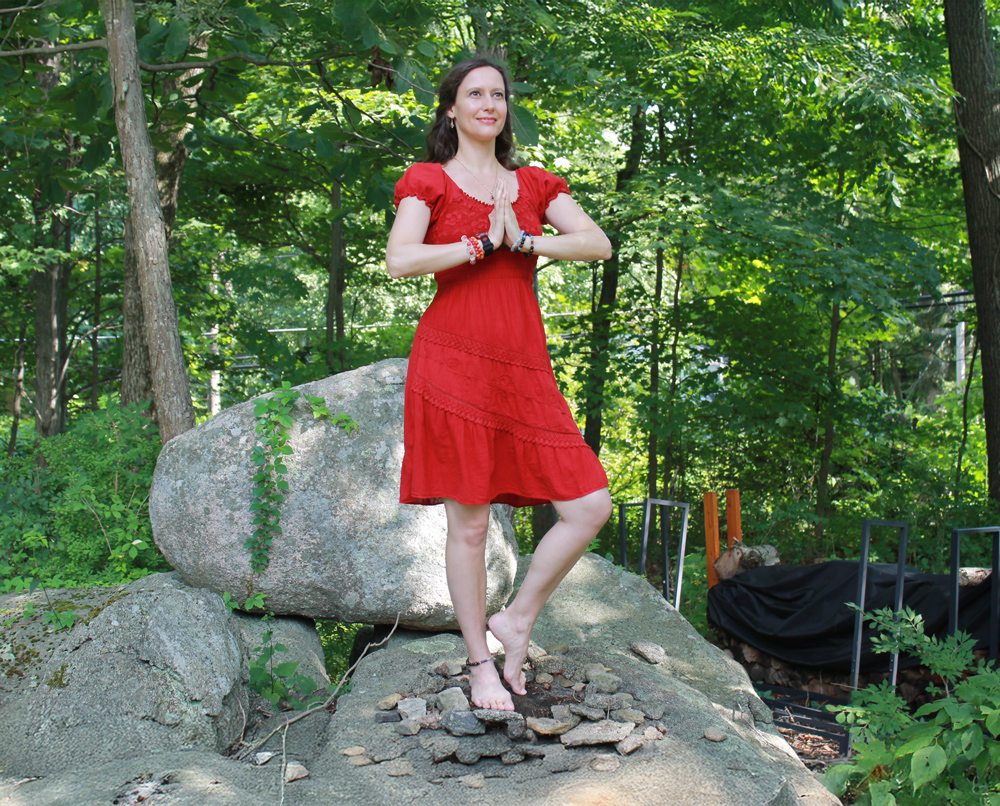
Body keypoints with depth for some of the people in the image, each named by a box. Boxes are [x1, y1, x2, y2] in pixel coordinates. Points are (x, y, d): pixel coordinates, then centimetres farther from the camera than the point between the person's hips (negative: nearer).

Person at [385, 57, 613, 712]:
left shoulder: (534, 184, 19)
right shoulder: (428, 180, 8)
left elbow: (600, 244, 4)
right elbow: (399, 261, -9)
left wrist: (523, 240, -7)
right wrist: (482, 243, -6)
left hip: (525, 368, 4)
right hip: (453, 360, -4)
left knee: (592, 506, -3)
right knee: (469, 523, 0)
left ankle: (519, 619, 15)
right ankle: (481, 664, 17)